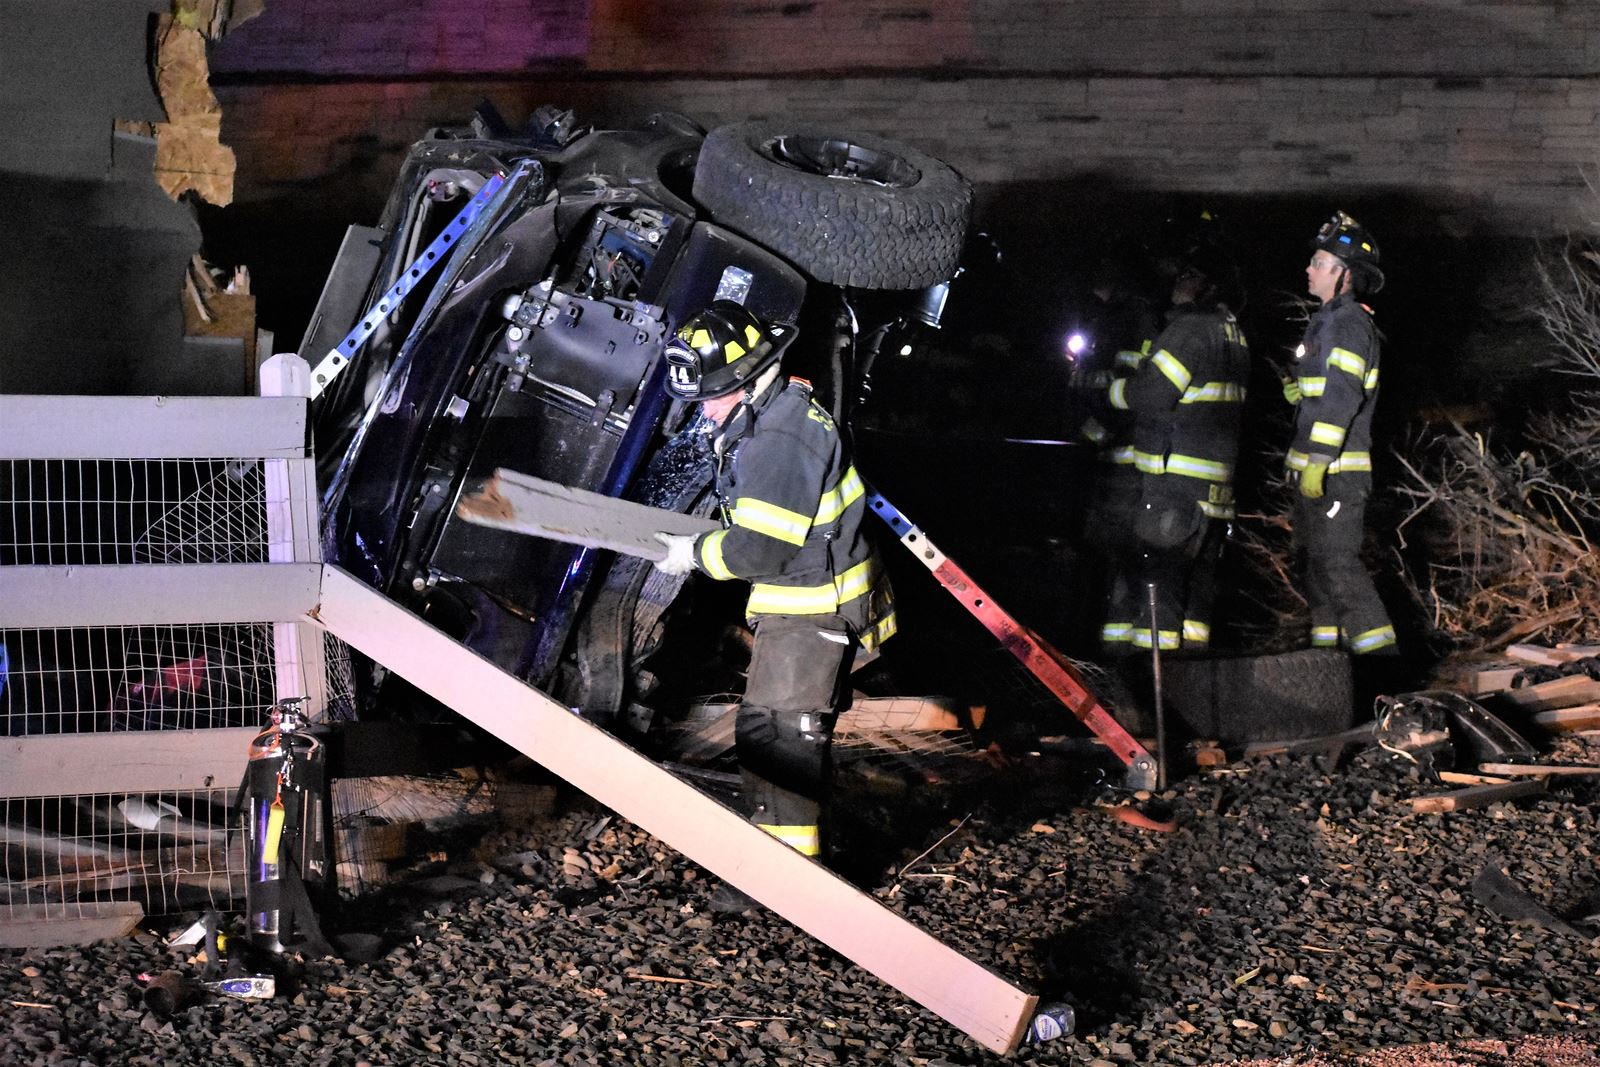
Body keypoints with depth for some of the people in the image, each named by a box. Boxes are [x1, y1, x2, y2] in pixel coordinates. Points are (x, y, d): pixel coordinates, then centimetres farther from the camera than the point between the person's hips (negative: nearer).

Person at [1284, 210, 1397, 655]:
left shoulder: (1348, 323, -13)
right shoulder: (1329, 320, 20)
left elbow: (1341, 398, -21)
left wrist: (1318, 461, -24)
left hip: (1336, 469, -10)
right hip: (1315, 468, 10)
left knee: (1337, 564, -13)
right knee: (1314, 559, 14)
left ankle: (1378, 650, -12)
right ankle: (1327, 642, 21)